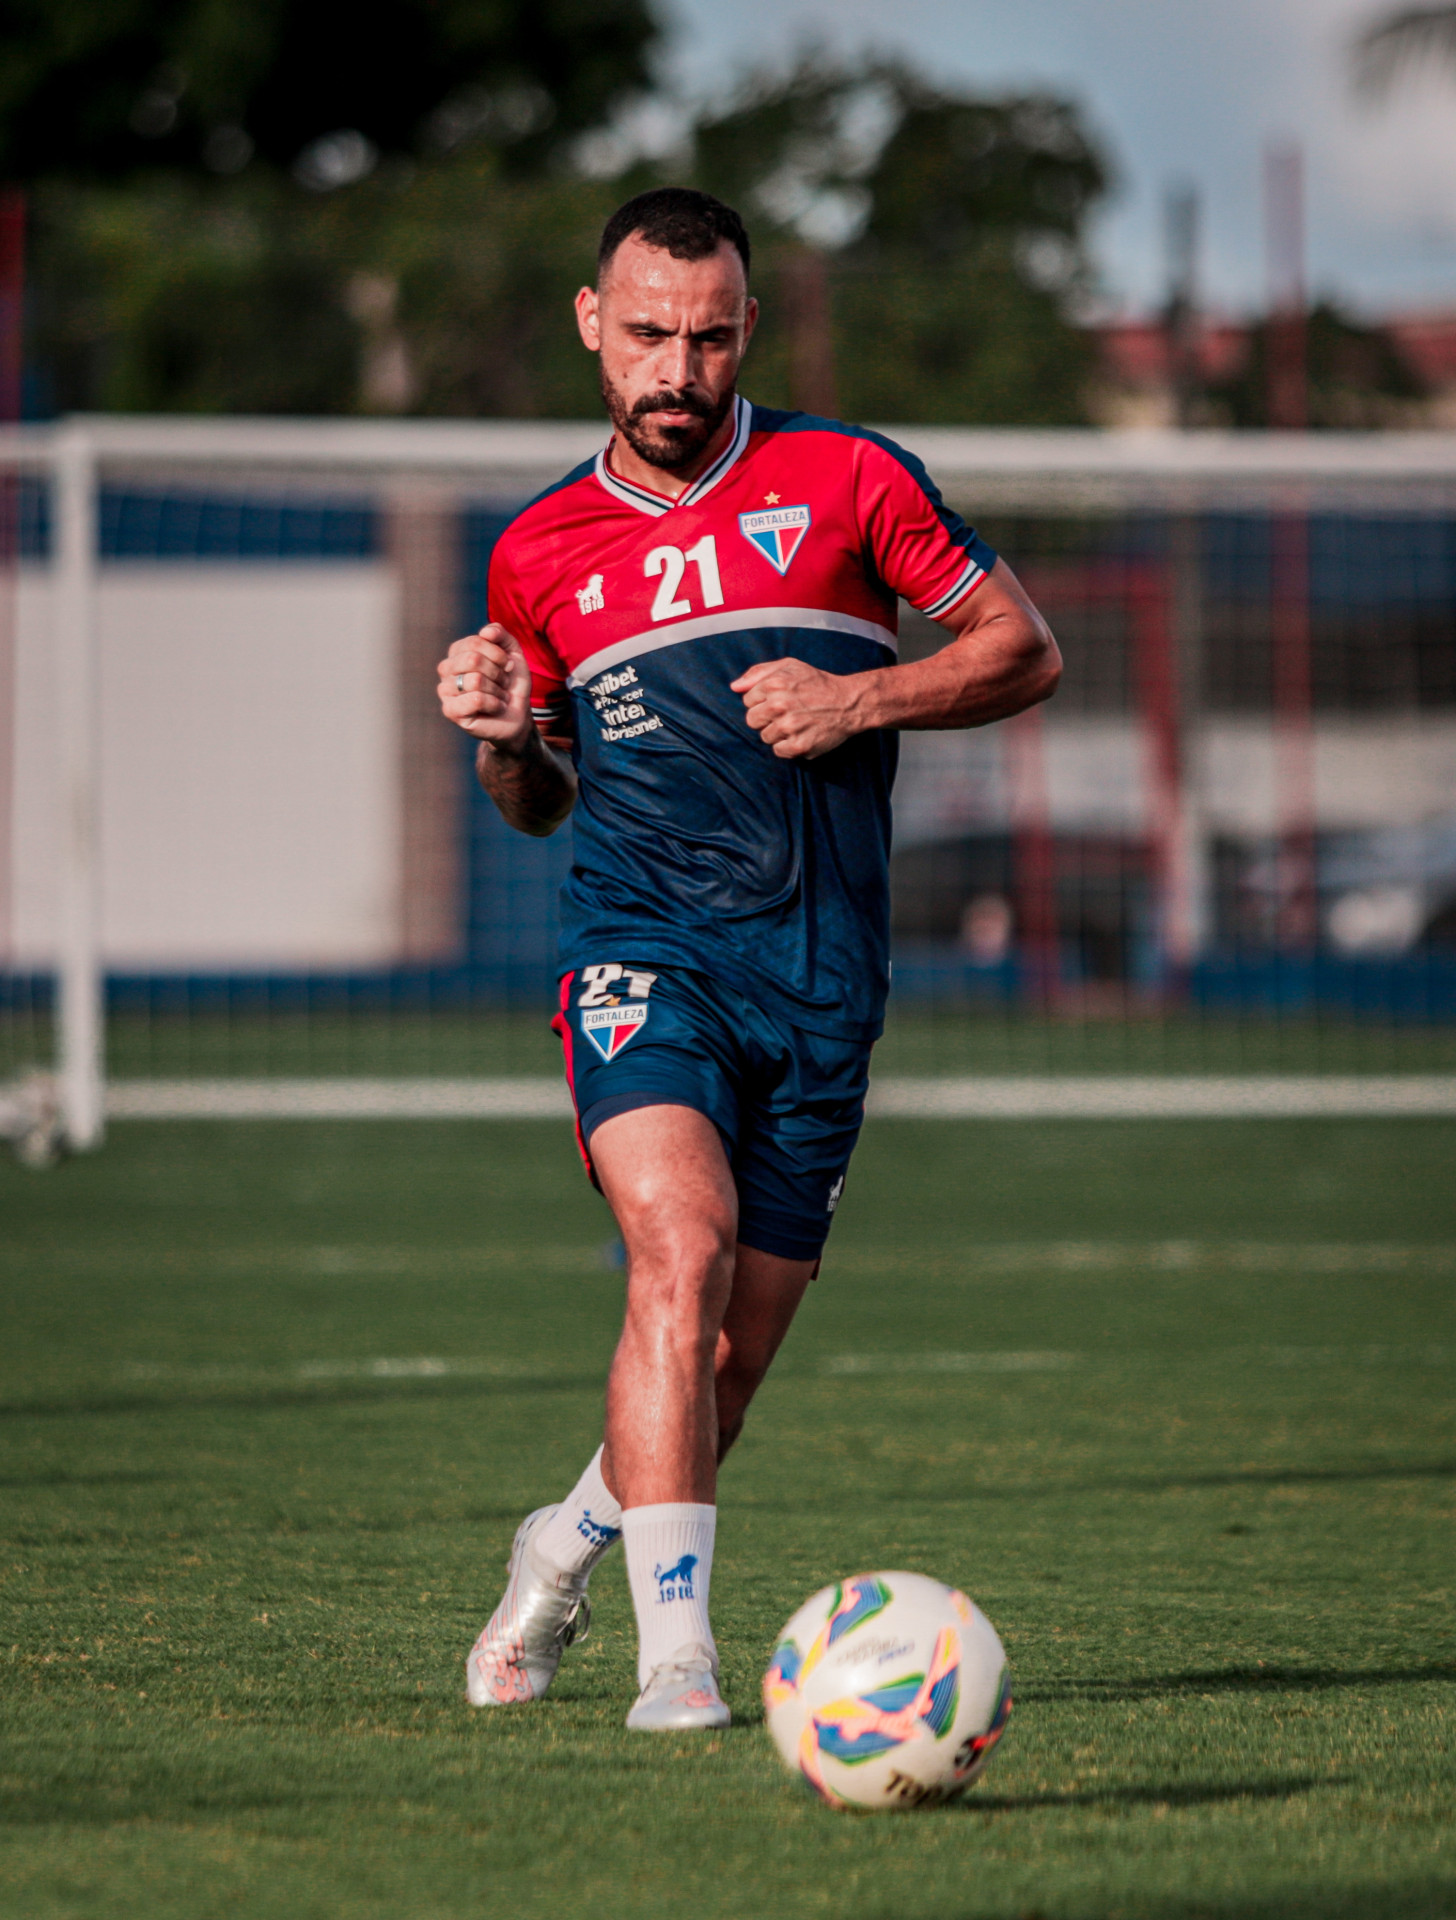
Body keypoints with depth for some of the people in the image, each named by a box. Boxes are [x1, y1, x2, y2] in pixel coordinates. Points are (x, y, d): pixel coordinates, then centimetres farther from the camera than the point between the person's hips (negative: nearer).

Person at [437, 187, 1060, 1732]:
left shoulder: (846, 481, 5)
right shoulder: (539, 550, 10)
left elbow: (1023, 649, 9)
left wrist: (864, 700, -8)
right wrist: (501, 734, -2)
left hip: (821, 975, 1)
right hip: (640, 951, -1)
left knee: (727, 1364, 5)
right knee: (682, 1251, -27)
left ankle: (570, 1542, 35)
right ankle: (676, 1649, -28)